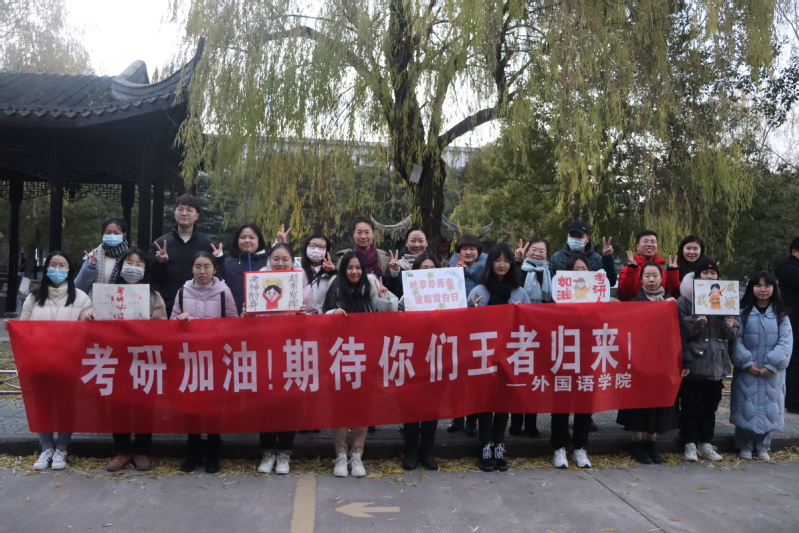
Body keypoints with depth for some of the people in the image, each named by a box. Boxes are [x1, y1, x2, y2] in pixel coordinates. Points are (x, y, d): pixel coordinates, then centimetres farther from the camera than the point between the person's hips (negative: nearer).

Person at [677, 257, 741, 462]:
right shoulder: (685, 300, -5)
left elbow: (734, 334, 8)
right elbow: (680, 331, -10)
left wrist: (730, 325, -12)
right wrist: (696, 322, -25)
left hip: (716, 361, 5)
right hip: (693, 361, -4)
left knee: (710, 404, 12)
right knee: (691, 404, 2)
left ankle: (705, 443, 23)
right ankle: (690, 444, 13)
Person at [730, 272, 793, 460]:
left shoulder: (781, 315, 4)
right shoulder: (742, 312, 0)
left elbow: (786, 343, -4)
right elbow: (736, 340, -6)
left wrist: (772, 365, -14)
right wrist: (746, 363, -15)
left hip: (771, 373, 1)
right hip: (746, 371, -1)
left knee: (768, 408, 6)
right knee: (746, 407, 2)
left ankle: (762, 447, 20)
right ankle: (744, 446, 15)